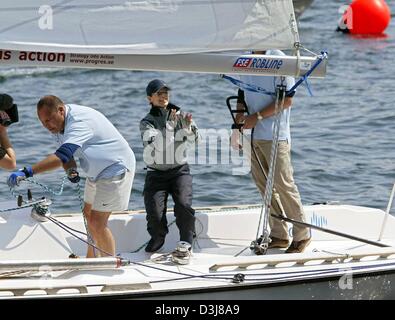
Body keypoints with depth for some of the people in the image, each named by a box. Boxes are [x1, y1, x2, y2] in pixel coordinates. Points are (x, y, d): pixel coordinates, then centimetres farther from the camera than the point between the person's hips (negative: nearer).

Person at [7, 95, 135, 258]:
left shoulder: (79, 122, -33)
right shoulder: (58, 123, -2)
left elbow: (62, 156, -45)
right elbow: (66, 155, 3)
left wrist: (27, 172, -51)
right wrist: (71, 169, -21)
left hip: (115, 168, -10)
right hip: (96, 171, 10)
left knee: (97, 223, -11)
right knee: (89, 214, 18)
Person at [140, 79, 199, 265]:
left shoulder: (180, 115, 6)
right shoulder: (147, 122, 2)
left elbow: (192, 141, -2)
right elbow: (155, 144, -16)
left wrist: (188, 127, -22)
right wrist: (170, 125, -25)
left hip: (180, 170, 0)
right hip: (156, 172, 0)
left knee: (184, 204, -26)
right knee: (155, 213, -16)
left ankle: (185, 245, -11)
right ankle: (157, 239, 16)